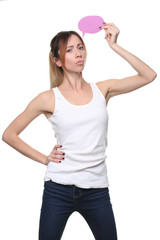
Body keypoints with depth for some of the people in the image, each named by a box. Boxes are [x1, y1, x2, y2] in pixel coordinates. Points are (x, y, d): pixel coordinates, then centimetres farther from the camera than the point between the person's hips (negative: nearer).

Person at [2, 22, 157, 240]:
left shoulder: (102, 90, 6)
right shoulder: (49, 99, -1)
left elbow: (149, 76, -2)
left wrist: (114, 46, -5)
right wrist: (44, 159, -1)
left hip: (97, 190, 2)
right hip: (58, 189, -2)